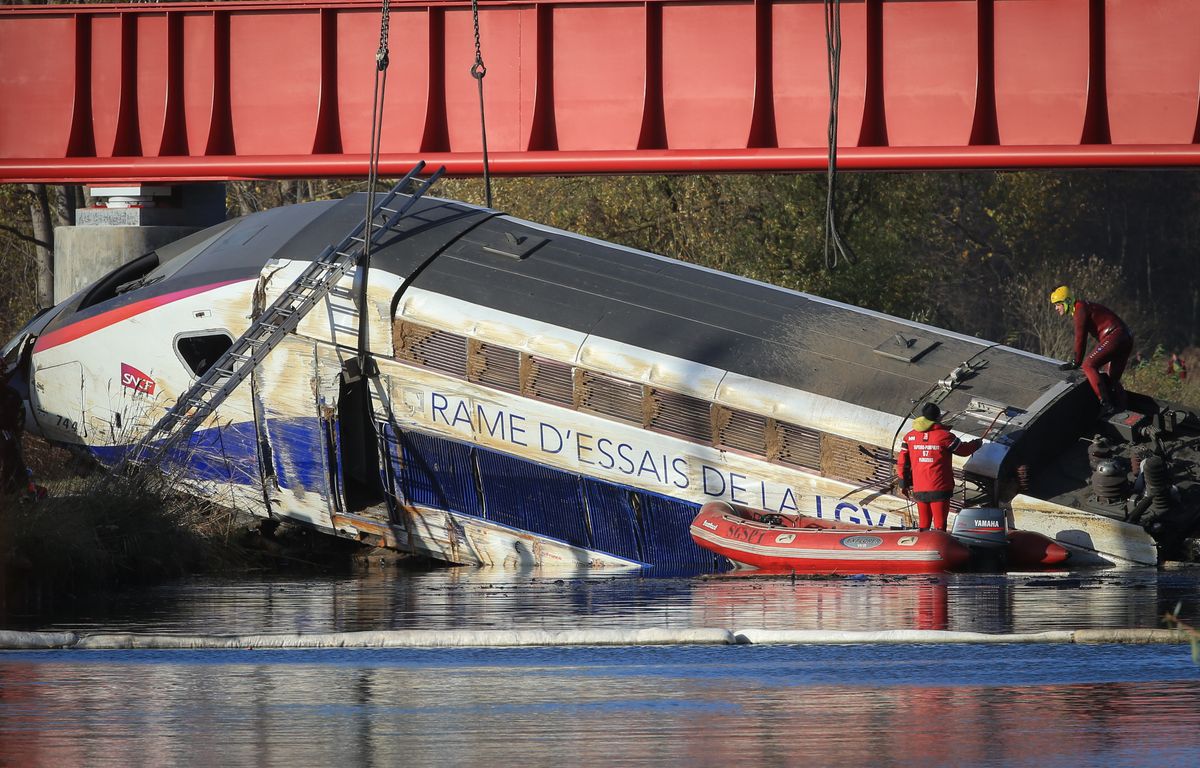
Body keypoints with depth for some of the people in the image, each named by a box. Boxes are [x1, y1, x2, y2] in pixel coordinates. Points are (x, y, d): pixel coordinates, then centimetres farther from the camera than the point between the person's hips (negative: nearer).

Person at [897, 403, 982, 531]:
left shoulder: (910, 437, 3)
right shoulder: (944, 436, -9)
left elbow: (902, 462, 6)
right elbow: (963, 450, 3)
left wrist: (904, 483, 18)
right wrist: (977, 443, 25)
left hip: (919, 490, 4)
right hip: (940, 488, -4)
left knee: (923, 524, 14)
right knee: (939, 524, -2)